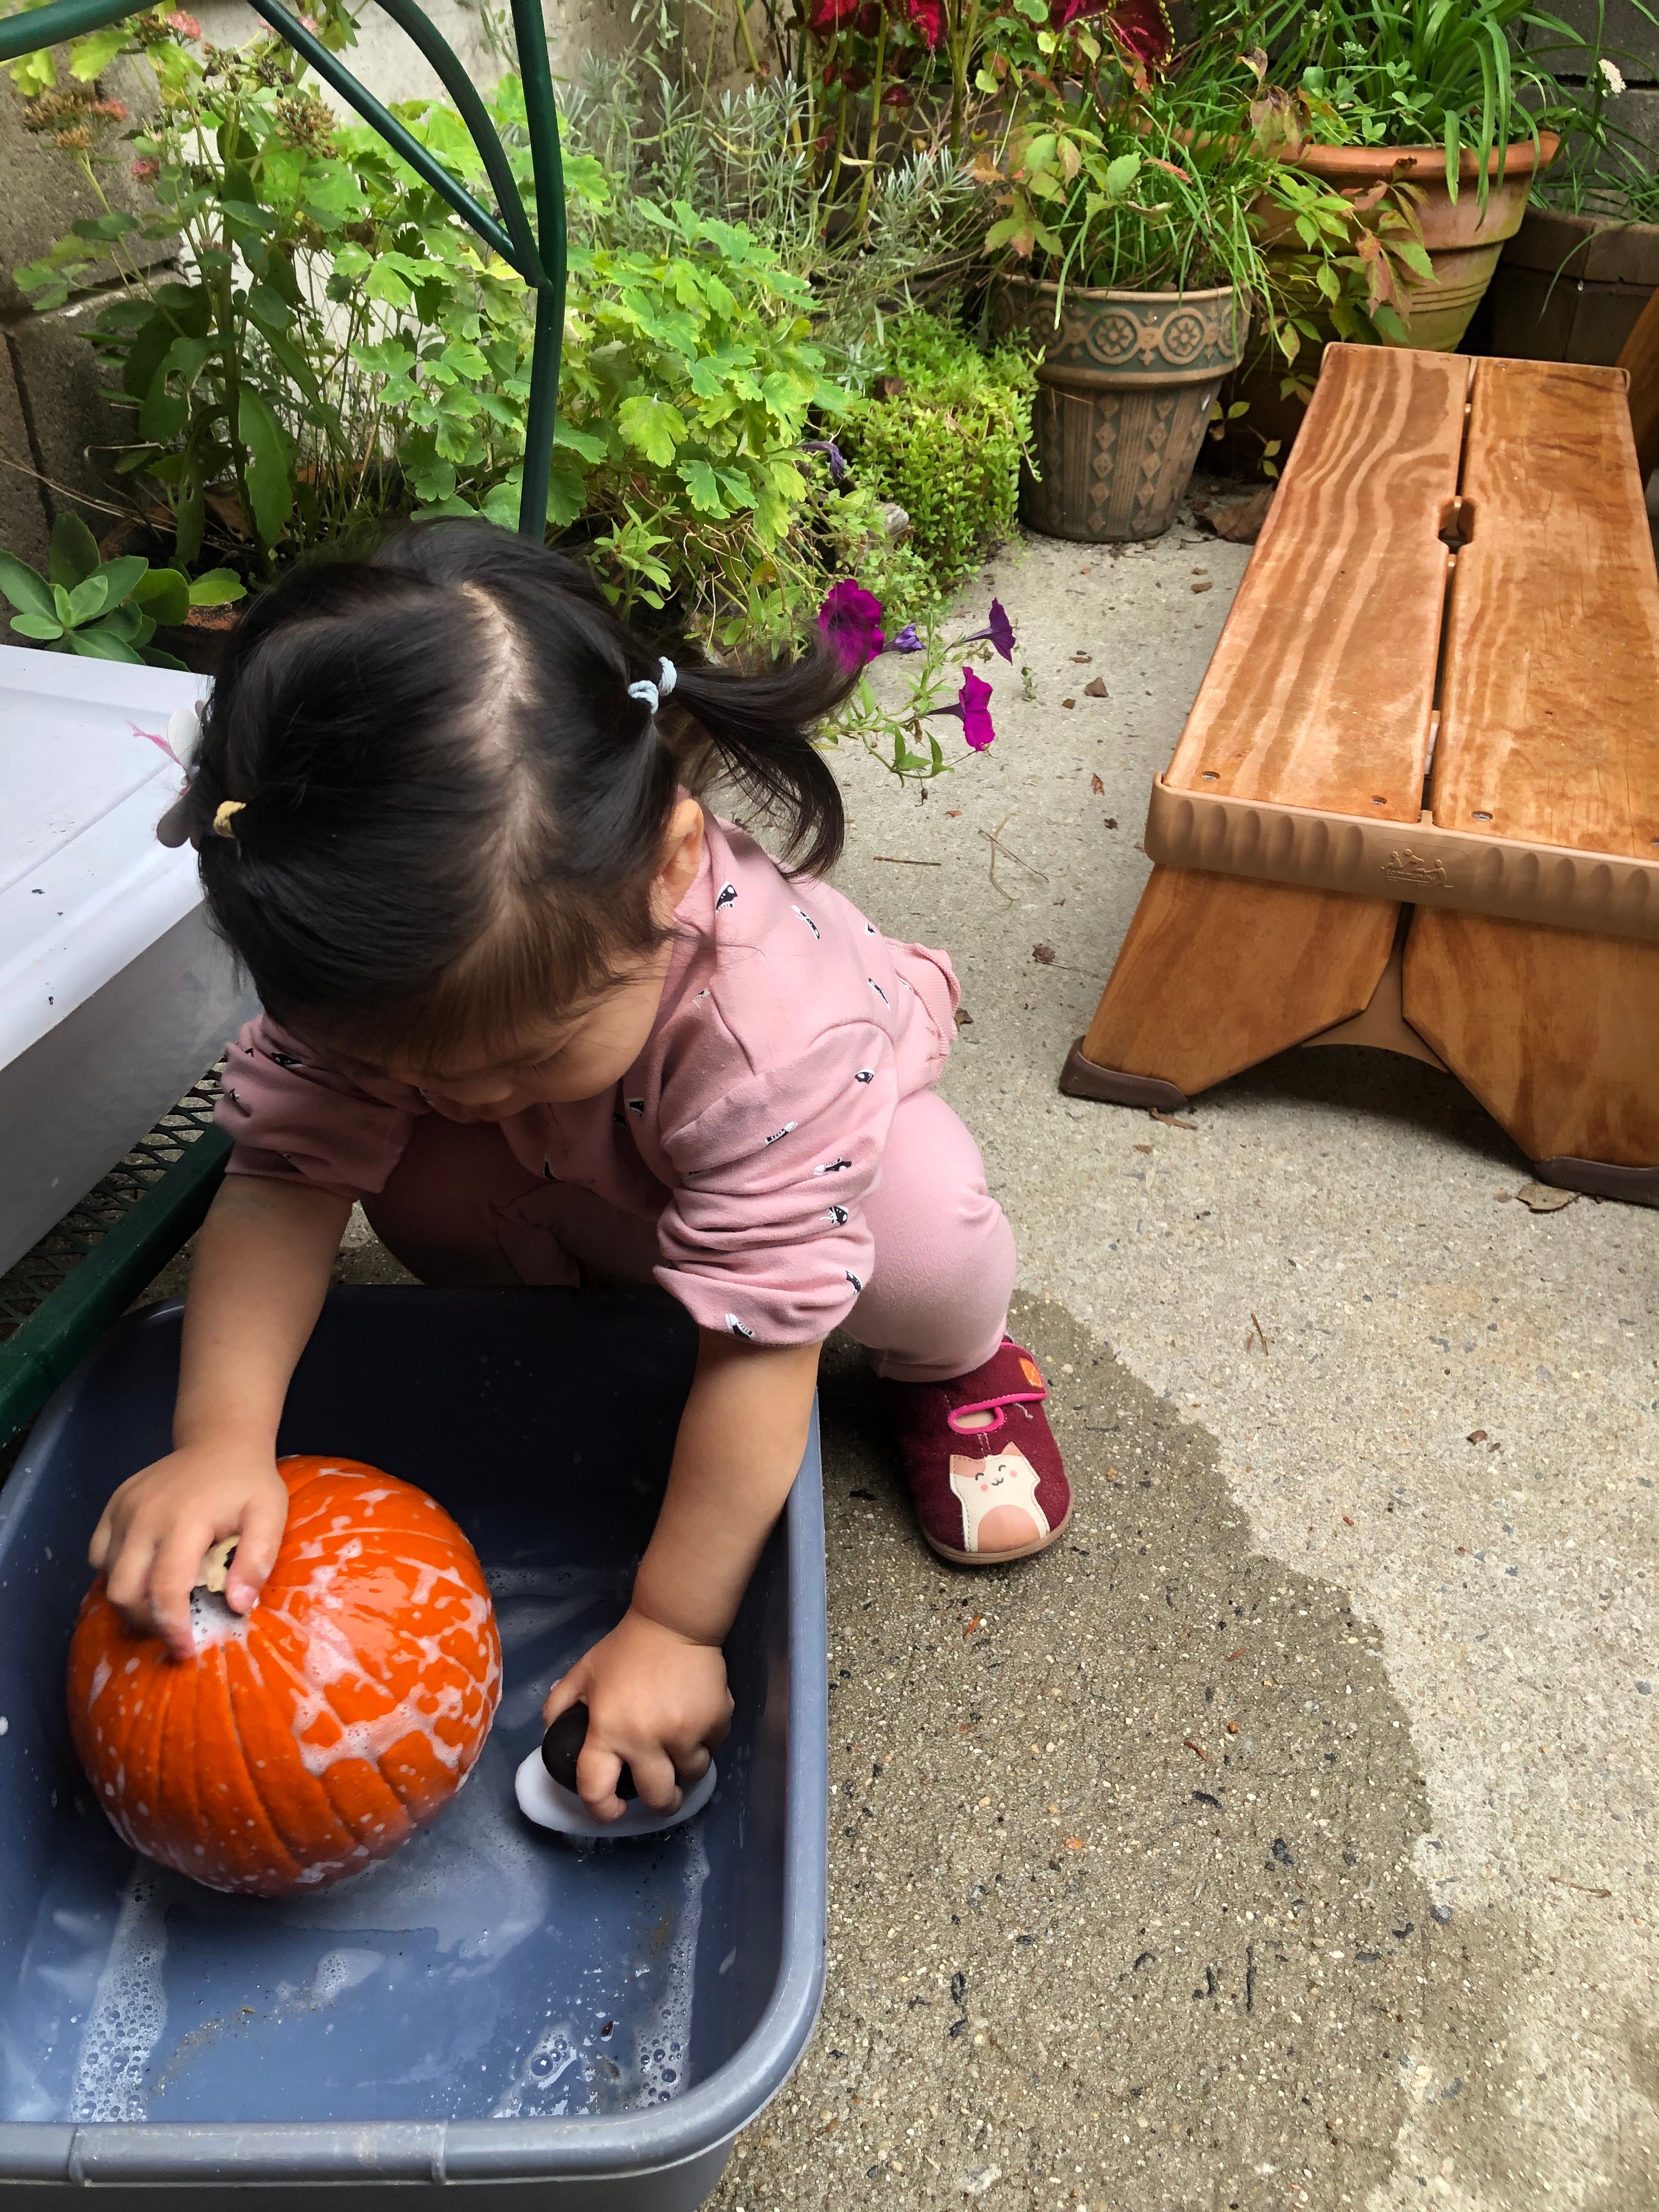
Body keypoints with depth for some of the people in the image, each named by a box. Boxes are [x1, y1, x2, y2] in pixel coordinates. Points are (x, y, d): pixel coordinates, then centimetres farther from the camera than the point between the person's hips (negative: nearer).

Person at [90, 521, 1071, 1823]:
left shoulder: (777, 1027, -46)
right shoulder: (388, 971, -32)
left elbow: (760, 1343, -40)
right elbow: (285, 1177, -27)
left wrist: (674, 1627, -32)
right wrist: (222, 1437, -42)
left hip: (806, 1142, -4)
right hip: (581, 1181, 4)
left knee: (928, 1246, -34)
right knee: (419, 1188, -23)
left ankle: (950, 1364, 4)